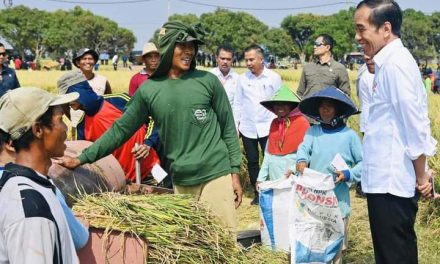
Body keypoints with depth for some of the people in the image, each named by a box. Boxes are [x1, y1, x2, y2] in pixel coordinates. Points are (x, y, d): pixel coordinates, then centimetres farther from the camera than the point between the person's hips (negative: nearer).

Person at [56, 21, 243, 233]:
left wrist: (235, 172, 0)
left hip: (216, 174, -2)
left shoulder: (208, 81, 0)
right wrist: (81, 159, 4)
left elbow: (228, 128, 4)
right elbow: (120, 129, 7)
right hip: (180, 181, 2)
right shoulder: (148, 90, 3)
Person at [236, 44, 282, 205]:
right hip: (247, 128, 3)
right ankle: (257, 193, 23)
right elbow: (239, 103, 7)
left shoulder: (274, 77, -5)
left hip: (267, 128, -3)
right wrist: (235, 125, 5)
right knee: (252, 162, 10)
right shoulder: (243, 78, 2)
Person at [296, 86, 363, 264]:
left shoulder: (349, 135, -1)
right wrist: (301, 160, -31)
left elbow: (363, 162, 1)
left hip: (338, 199, -2)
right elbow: (304, 148, -9)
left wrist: (348, 175, -15)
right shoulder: (312, 132, 8)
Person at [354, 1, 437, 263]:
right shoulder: (389, 62, 12)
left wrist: (421, 176, -12)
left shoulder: (395, 63, -17)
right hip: (386, 179, 9)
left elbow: (414, 124, -20)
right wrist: (419, 174, 17)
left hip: (391, 181, -9)